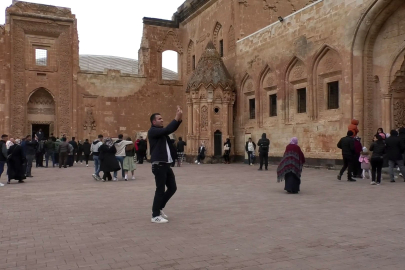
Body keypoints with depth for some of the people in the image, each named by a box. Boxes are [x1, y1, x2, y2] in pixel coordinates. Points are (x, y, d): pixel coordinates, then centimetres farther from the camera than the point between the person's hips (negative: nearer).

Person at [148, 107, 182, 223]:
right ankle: (155, 215, 7)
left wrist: (179, 119, -6)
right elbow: (167, 130, -23)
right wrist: (176, 118, -20)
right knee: (160, 190, -4)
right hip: (159, 165, -9)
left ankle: (159, 208, 27)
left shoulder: (161, 131, 19)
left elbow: (172, 129, 9)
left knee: (172, 188, 12)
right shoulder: (153, 131, -9)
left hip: (166, 164, 9)